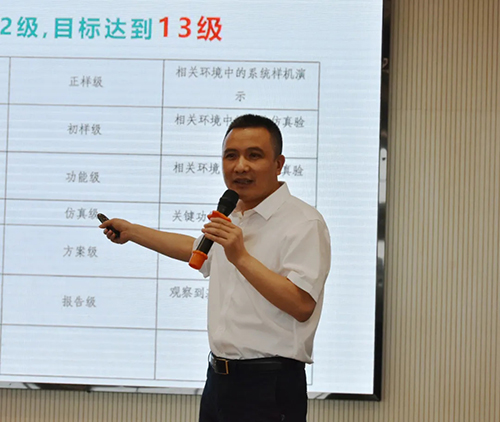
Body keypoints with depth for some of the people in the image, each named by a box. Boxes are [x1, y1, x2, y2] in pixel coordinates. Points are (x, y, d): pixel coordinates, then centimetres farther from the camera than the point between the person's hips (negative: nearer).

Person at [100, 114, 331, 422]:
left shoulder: (304, 223, -12)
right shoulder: (233, 220, 16)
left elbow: (302, 306, -23)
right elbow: (196, 250, 37)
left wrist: (241, 258, -24)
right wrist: (131, 231, 41)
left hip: (268, 387, -8)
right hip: (219, 378, 8)